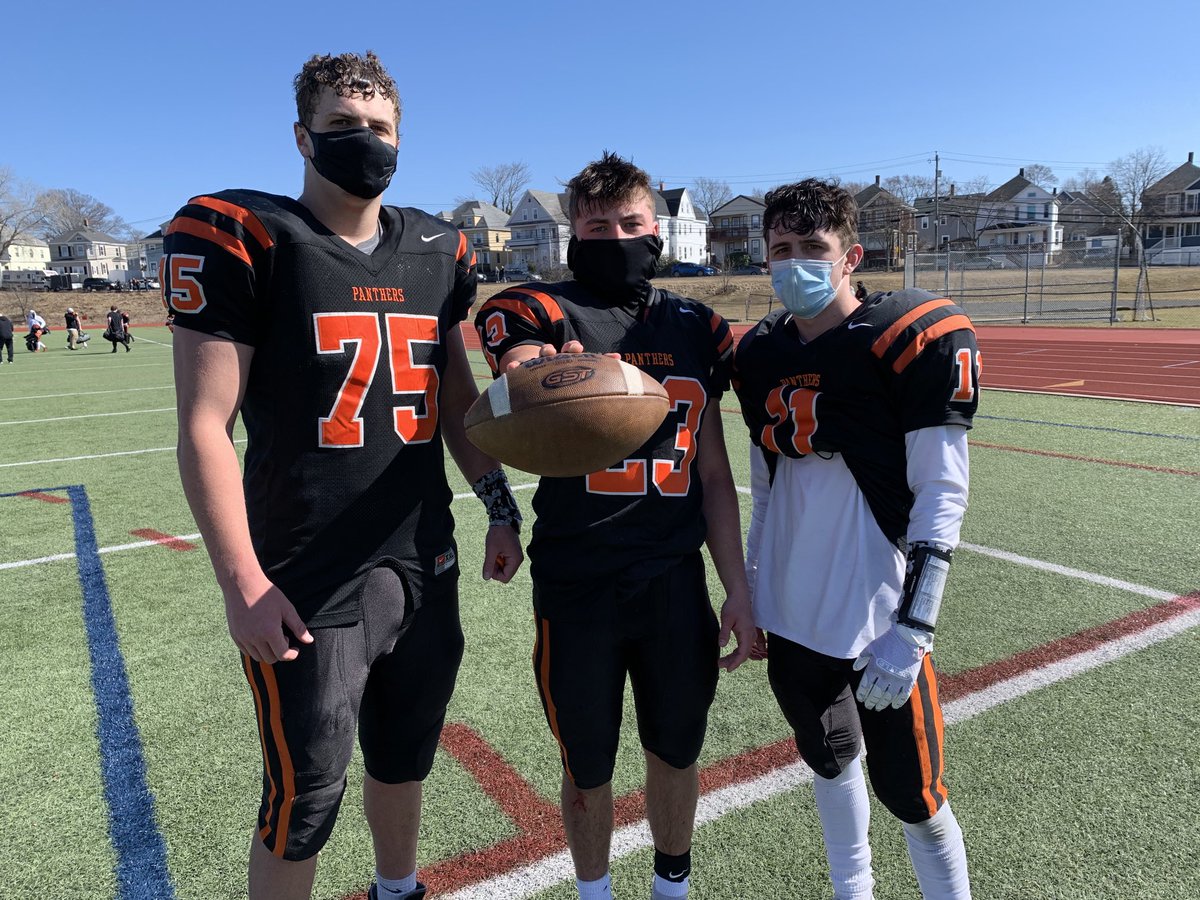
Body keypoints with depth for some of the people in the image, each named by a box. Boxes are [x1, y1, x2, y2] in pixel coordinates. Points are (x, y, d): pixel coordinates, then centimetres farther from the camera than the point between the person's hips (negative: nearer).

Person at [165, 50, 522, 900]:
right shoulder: (241, 237, -8)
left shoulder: (439, 251, 7)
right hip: (309, 584, -5)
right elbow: (205, 426, -11)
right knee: (306, 797, 6)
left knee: (406, 756, 22)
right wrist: (243, 585, -14)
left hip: (426, 565, 5)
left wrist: (502, 509, 10)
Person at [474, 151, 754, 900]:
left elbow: (714, 473, 9)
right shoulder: (543, 313, -5)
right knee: (588, 769, 14)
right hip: (576, 588, -3)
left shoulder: (699, 330, 6)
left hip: (677, 584, 3)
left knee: (677, 754, 19)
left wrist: (738, 587, 7)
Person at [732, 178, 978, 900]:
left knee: (913, 798, 5)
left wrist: (912, 628, -18)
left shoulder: (913, 338, -11)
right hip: (791, 616, 6)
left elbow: (942, 496, -14)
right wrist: (750, 590, 17)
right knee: (829, 763, 22)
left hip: (878, 623, -5)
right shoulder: (762, 354, 6)